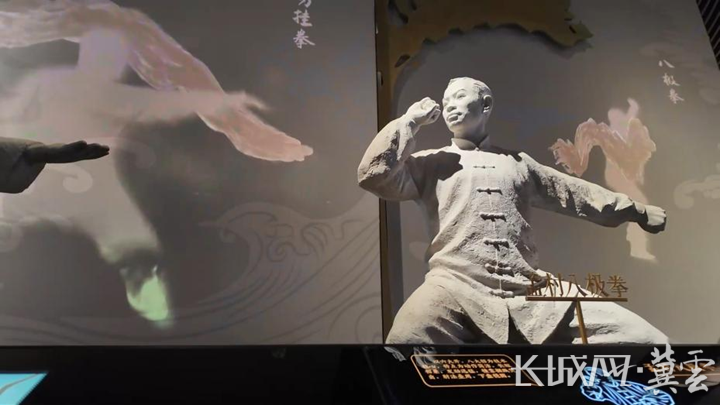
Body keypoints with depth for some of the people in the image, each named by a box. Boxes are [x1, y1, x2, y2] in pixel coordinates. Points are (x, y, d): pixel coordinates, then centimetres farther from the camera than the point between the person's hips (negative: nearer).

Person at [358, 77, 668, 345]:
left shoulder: (518, 163, 29)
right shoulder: (430, 162, 19)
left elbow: (575, 193, 37)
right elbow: (373, 175, 4)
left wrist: (636, 211, 43)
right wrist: (411, 120, 10)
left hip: (530, 293, 4)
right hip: (457, 288, -3)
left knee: (643, 338, -10)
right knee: (407, 337, -37)